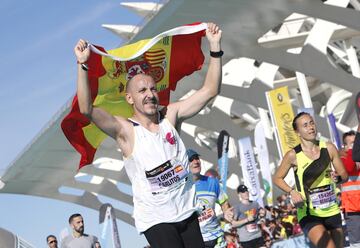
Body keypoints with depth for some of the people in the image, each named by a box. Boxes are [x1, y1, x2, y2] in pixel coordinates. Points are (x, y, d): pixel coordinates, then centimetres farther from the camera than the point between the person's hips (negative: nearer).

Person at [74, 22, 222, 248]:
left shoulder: (171, 115, 0)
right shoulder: (125, 130, -11)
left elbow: (210, 90, -3)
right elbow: (86, 109, -26)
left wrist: (215, 46, -10)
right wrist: (83, 65, -33)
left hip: (187, 212, 5)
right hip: (155, 219, -5)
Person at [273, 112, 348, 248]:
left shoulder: (329, 148, -1)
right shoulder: (293, 155, -9)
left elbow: (344, 175, 8)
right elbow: (277, 178, 3)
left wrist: (338, 178, -14)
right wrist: (292, 192, -13)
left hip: (332, 212, 4)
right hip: (309, 214, -4)